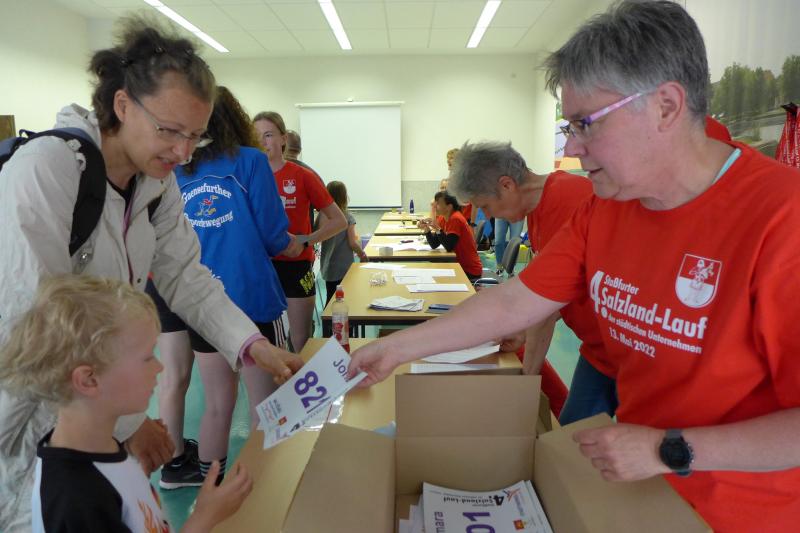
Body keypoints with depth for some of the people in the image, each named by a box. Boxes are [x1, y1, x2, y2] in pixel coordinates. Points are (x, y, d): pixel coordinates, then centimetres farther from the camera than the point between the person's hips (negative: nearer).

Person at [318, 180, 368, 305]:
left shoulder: (322, 216, -3)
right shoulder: (347, 217, -12)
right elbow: (353, 243, -13)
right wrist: (362, 255, 2)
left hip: (327, 267, 4)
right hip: (344, 268, -4)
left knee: (331, 299, 14)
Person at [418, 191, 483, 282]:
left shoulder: (455, 219, -20)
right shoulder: (443, 219, 4)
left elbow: (449, 247, -23)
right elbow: (434, 245, 2)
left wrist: (437, 229, -28)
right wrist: (426, 229, -11)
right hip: (460, 264, 7)